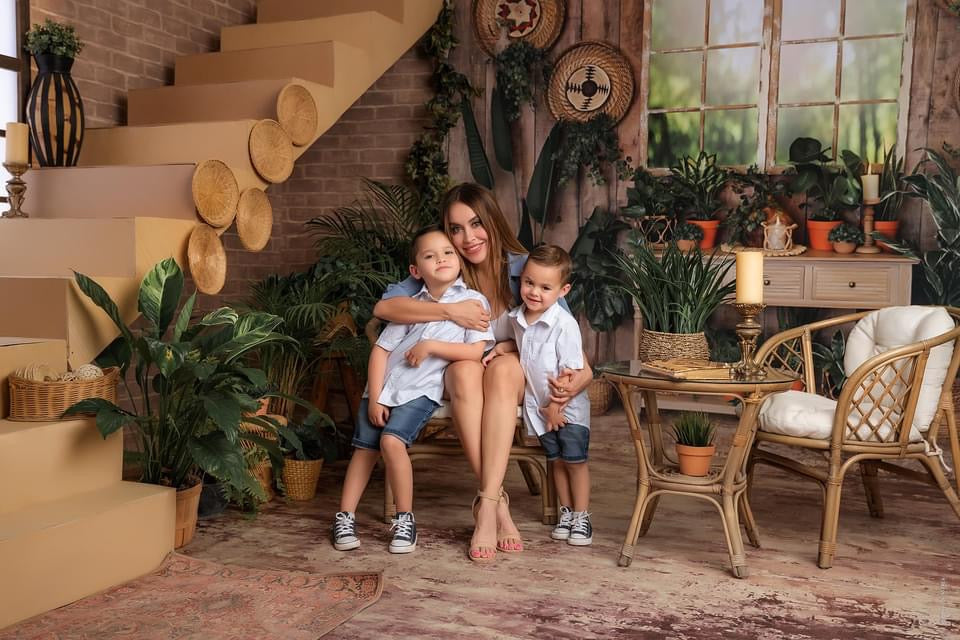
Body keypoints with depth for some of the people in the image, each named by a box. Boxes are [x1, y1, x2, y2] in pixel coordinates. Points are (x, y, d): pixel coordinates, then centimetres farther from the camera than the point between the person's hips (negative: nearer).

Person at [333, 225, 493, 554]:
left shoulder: (473, 301, -3)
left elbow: (476, 352, -10)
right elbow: (381, 350, 1)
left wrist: (430, 346, -14)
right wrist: (374, 398, -7)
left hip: (421, 390, -3)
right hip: (383, 386, 4)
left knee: (392, 440, -23)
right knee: (365, 447, 2)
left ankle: (405, 518, -8)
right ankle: (344, 517, 14)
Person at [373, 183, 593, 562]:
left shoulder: (524, 269, -10)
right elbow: (383, 307, -17)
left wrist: (580, 375, -31)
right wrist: (449, 311, -29)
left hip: (517, 380, -1)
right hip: (460, 381, 1)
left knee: (504, 366, -36)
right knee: (466, 370, -35)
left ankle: (486, 503, -40)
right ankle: (499, 504, -35)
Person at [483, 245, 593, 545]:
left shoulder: (564, 324, -22)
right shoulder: (518, 318, -2)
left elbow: (572, 371, -20)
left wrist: (556, 405, -17)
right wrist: (502, 346, 2)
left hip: (568, 405, -6)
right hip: (538, 405, 6)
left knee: (575, 461, 1)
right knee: (556, 460, 14)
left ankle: (581, 517, 13)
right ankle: (566, 512, 26)